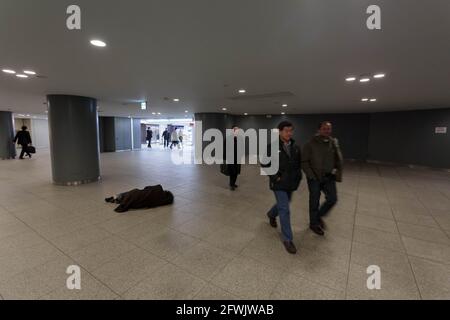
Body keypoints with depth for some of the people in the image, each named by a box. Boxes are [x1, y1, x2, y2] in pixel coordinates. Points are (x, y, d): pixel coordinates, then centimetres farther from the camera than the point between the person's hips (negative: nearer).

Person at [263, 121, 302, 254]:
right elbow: (265, 164, -7)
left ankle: (271, 214, 56)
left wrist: (298, 177, 3)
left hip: (291, 184, 6)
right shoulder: (272, 147, -12)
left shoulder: (295, 147, 2)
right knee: (285, 210, -4)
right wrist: (275, 177, -13)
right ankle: (287, 239, 10)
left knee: (282, 205, 24)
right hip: (279, 184, -5)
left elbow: (299, 164, 14)